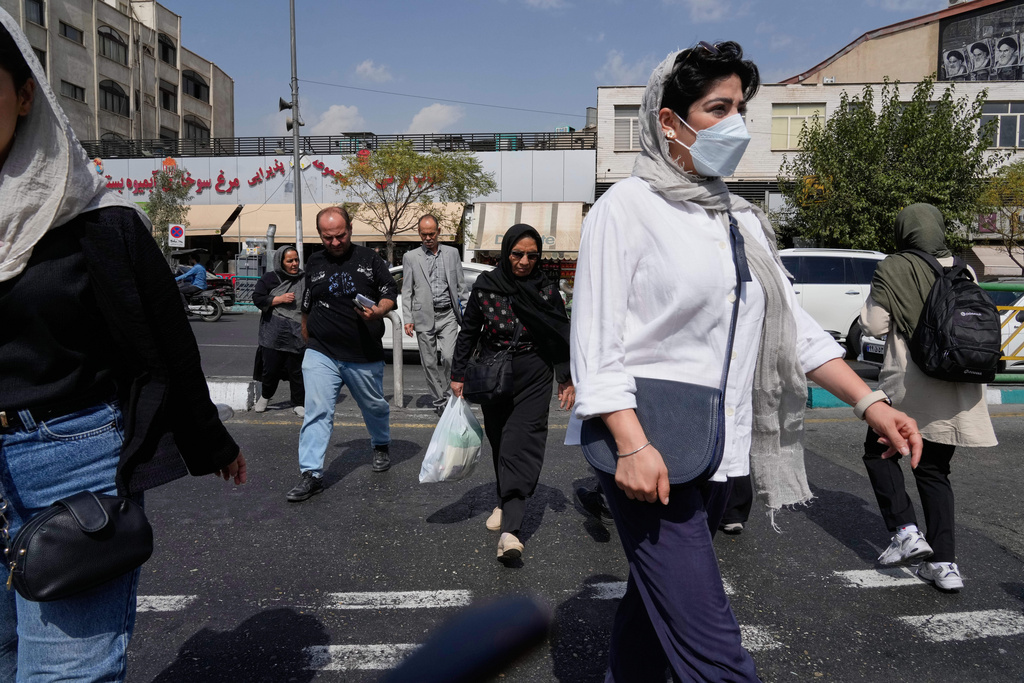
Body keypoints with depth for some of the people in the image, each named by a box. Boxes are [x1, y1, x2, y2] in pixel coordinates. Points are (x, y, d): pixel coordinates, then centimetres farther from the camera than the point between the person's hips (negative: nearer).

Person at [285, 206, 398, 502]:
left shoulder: (369, 259, 1)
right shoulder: (314, 264, 7)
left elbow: (391, 292, 4)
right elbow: (306, 308, 17)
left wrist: (379, 311, -17)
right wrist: (309, 343, 19)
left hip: (365, 356, 0)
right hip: (321, 354, 1)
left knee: (374, 406, 16)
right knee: (316, 412, -8)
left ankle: (381, 447, 43)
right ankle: (312, 474, -4)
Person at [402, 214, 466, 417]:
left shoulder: (452, 253, 10)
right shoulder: (410, 257, 6)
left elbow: (461, 285, 12)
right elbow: (407, 291, 6)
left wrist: (463, 313, 7)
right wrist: (407, 319, -2)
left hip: (447, 315, 0)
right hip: (424, 317, 0)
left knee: (448, 357, -12)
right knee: (429, 363, 3)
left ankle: (442, 394, 9)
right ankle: (439, 401, 15)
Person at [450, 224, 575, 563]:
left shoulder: (546, 289, -4)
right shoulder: (486, 286, -2)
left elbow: (562, 336, 5)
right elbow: (468, 332, 7)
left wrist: (567, 379, 5)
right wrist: (458, 375, 7)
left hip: (533, 376, -2)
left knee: (523, 443, -13)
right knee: (499, 442, 12)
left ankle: (510, 530, -20)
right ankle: (505, 502, 36)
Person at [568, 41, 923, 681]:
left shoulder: (741, 219, 14)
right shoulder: (627, 207, -7)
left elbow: (789, 322, 14)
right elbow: (596, 341, -13)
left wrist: (870, 401, 5)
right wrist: (633, 445, -22)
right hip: (648, 451, -7)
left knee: (654, 606, 19)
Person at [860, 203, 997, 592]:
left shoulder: (893, 270, -9)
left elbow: (874, 326, -10)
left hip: (908, 385, -5)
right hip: (955, 388, 5)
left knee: (879, 452, 16)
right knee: (934, 470, 13)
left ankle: (905, 532, 4)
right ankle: (944, 563, 11)